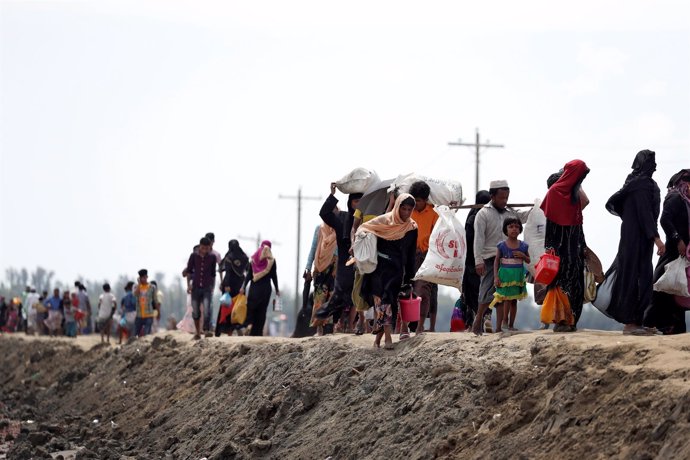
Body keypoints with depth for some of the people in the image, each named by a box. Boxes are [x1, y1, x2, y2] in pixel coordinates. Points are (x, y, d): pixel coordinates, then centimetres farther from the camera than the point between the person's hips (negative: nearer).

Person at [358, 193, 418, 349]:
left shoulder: (412, 228, 8)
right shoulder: (385, 221, -1)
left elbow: (411, 255, 13)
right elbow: (363, 228, 6)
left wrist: (409, 279, 13)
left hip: (397, 270, 3)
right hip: (380, 267, -3)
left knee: (390, 301, -3)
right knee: (382, 299, -13)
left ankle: (379, 335, 4)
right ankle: (387, 336, -18)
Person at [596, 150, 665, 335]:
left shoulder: (633, 182, 14)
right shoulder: (642, 183, -14)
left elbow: (613, 202, 18)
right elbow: (645, 212, -20)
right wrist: (656, 237, -22)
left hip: (631, 234, 9)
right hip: (638, 238, -9)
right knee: (635, 276, -7)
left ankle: (635, 321, 12)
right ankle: (630, 323, -7)